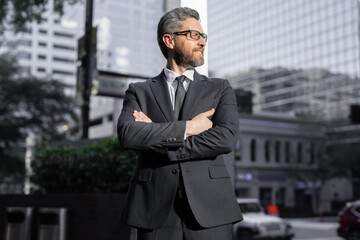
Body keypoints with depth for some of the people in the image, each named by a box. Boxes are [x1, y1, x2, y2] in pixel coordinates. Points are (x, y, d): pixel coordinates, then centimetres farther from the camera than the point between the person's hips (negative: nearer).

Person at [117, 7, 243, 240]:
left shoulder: (220, 89, 12)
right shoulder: (139, 92, 11)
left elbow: (226, 138, -5)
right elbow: (127, 134, -8)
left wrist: (164, 146, -7)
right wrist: (186, 128, -10)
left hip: (209, 210, 1)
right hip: (157, 212, 0)